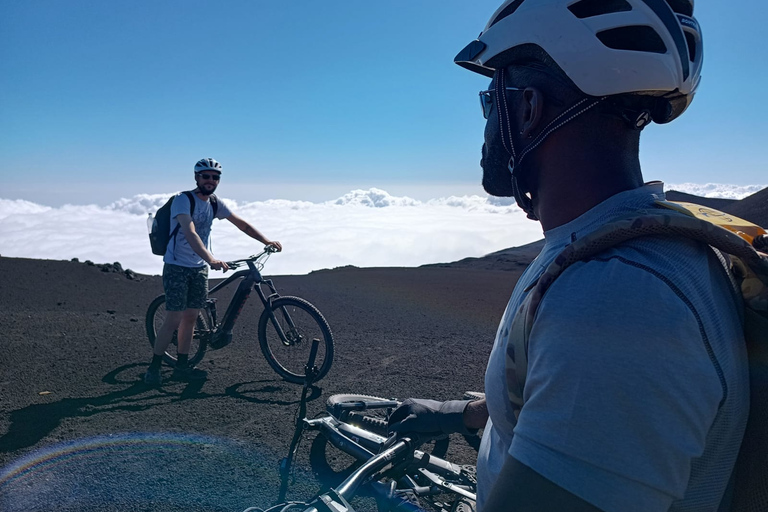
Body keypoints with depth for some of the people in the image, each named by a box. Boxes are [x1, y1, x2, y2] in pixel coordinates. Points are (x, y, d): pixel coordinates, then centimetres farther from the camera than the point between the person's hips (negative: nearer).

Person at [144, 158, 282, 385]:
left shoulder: (215, 203, 4)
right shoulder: (183, 200, -17)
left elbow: (241, 223, 11)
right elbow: (190, 233, -32)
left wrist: (267, 241, 0)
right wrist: (211, 259, -46)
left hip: (199, 269, 6)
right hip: (177, 267, -6)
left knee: (190, 318, 10)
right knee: (174, 320, -8)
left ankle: (182, 367, 20)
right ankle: (153, 369, 5)